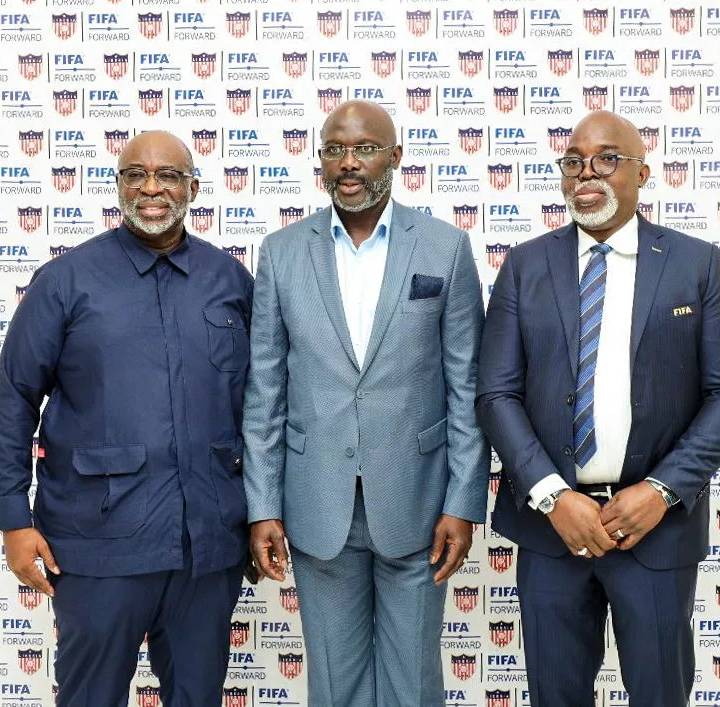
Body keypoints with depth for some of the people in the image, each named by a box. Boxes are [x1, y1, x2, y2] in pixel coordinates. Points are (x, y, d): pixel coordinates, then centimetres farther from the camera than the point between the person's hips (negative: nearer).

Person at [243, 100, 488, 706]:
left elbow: (467, 387, -2)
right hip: (318, 504, 1)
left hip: (414, 502, -1)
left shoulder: (447, 248, -2)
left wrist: (464, 503, -5)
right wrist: (263, 507, -1)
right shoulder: (282, 252, 2)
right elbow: (265, 393, 2)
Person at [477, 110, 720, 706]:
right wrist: (553, 496, -13)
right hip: (549, 520, 1)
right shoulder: (525, 266, 3)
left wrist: (663, 490, -13)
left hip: (659, 520, -1)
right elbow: (498, 393, -2)